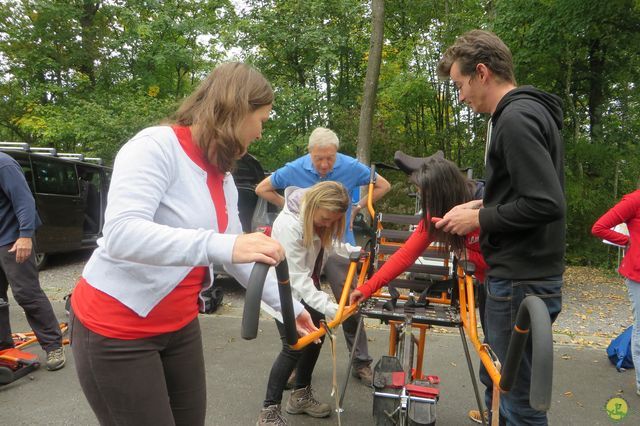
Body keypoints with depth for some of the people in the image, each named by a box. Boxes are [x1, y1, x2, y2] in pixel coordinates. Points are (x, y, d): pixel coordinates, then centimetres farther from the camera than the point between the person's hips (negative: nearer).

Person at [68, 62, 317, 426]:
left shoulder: (223, 180, 5)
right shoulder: (156, 146, -19)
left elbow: (239, 256, 10)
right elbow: (120, 234, -33)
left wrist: (288, 305, 10)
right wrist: (220, 245, -42)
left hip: (180, 325, 8)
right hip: (116, 329, -7)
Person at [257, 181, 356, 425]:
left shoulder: (316, 217, -8)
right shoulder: (289, 225, -34)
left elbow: (328, 243, 4)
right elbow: (298, 278, -35)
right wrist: (331, 309, -39)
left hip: (307, 287, 8)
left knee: (316, 337, 13)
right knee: (294, 347, -10)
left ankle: (300, 395, 32)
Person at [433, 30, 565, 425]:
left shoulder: (516, 118, -18)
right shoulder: (532, 111, 13)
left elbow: (546, 205, -25)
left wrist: (480, 220, -13)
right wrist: (482, 205, 10)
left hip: (520, 281, -10)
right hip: (527, 272, 10)